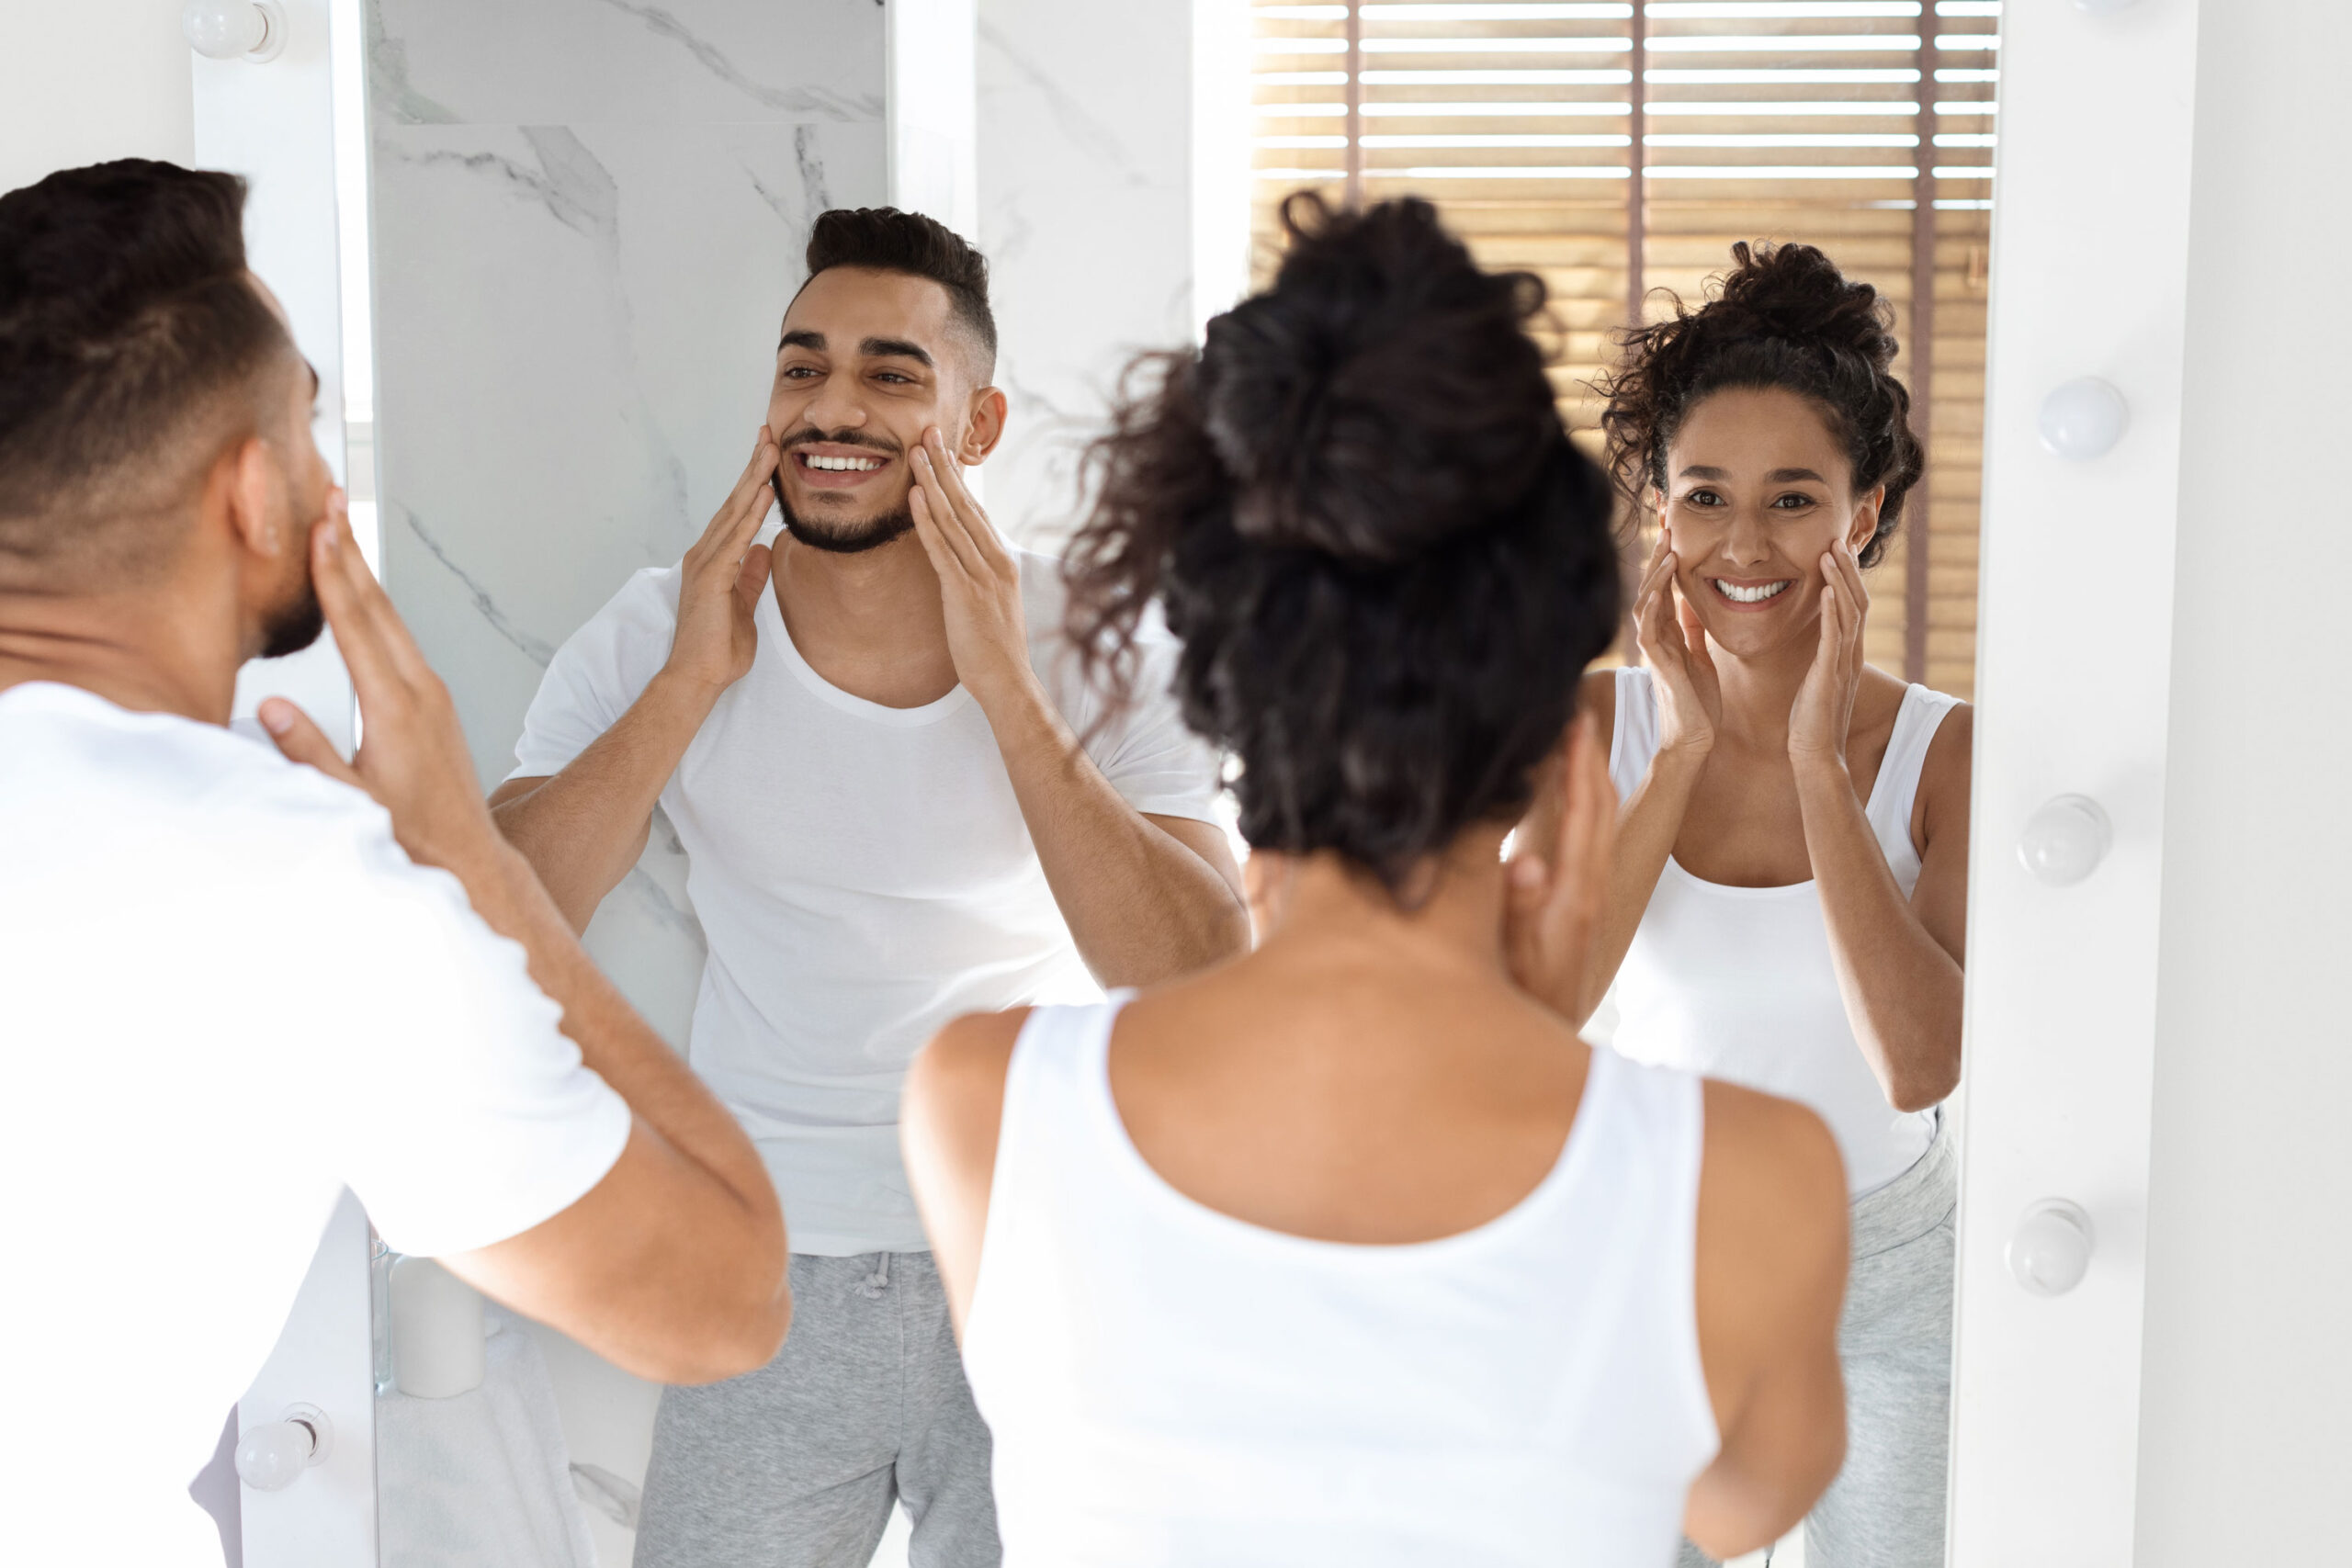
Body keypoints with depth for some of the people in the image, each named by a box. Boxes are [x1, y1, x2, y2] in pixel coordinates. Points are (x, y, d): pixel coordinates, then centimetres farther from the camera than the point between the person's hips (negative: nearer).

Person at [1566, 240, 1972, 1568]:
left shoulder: (1949, 751, -15)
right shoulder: (1597, 722, -11)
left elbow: (1922, 1064, -29)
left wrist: (1819, 762, -28)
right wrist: (1686, 749, -24)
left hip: (1886, 1268, 0)